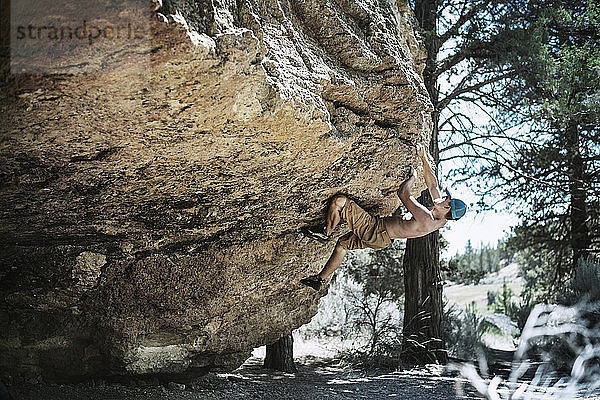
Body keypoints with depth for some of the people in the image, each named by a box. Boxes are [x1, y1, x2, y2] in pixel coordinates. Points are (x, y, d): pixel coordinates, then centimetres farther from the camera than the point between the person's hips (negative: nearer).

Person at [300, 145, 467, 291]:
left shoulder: (426, 219, -32)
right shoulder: (441, 219, -4)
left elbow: (403, 193, -29)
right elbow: (432, 184, 7)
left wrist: (412, 177, -10)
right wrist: (423, 158, 8)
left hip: (376, 231, -10)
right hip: (383, 239, 10)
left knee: (338, 201, -12)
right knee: (343, 243, 23)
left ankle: (325, 232, 7)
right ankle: (321, 278, 30)